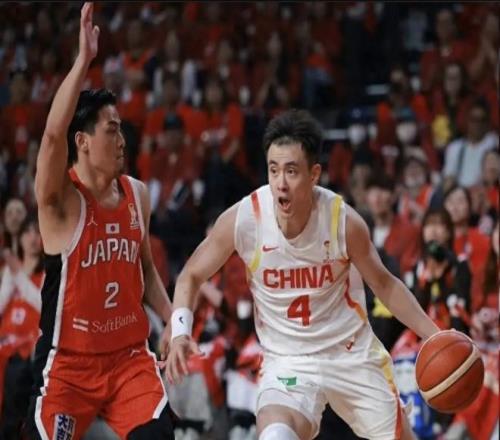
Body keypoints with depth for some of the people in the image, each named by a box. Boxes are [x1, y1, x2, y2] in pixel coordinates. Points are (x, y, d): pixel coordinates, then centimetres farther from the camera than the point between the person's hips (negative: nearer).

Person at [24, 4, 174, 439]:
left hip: (130, 355, 4)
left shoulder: (137, 194, 6)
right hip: (68, 362, -4)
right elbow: (53, 133, -32)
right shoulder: (60, 200, -13)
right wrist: (84, 59, -37)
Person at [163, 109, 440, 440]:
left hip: (352, 354, 2)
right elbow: (192, 276, -2)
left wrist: (434, 335, -7)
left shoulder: (343, 220, -16)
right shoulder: (243, 219, -17)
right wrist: (180, 331, -19)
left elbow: (383, 283, 1)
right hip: (287, 362, -2)